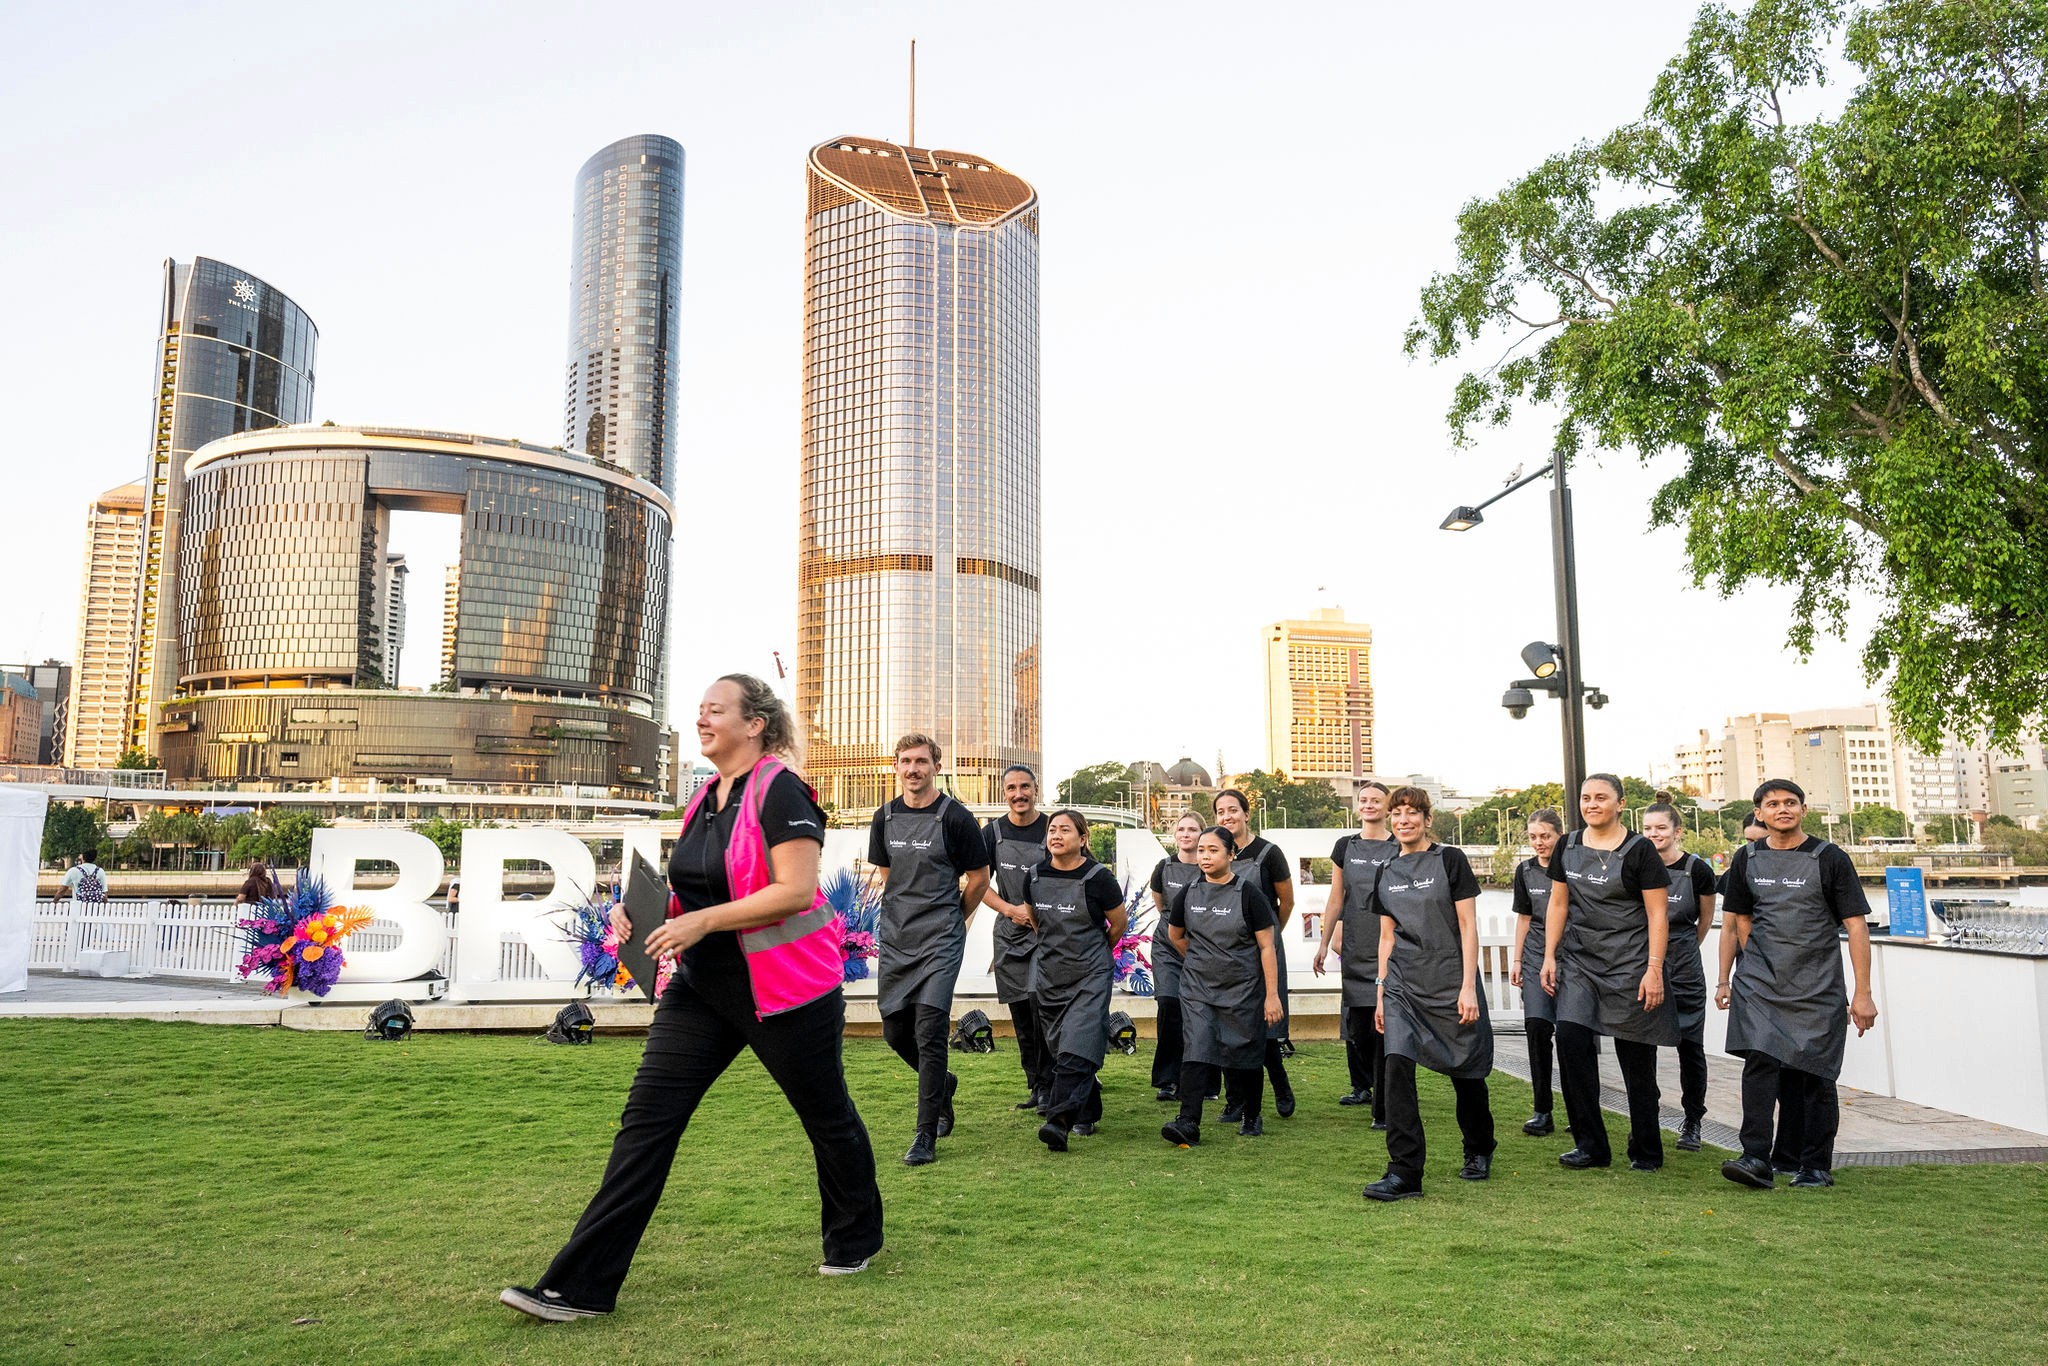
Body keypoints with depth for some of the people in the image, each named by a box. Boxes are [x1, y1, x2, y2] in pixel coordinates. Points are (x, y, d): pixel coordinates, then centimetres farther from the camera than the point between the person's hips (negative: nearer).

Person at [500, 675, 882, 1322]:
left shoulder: (780, 791, -16)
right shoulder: (707, 798, 9)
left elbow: (796, 891, -25)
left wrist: (701, 921, -25)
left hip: (785, 989, -7)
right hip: (703, 988, 8)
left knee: (827, 1115, 12)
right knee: (647, 1117, -1)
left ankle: (856, 1239, 37)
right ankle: (580, 1285, 2)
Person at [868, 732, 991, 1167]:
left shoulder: (954, 817, -8)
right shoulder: (885, 817, 7)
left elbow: (978, 878, 1)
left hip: (940, 940, -5)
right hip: (895, 938, 6)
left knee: (929, 1033, -10)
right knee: (895, 1029, 11)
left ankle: (926, 1138, -3)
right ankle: (942, 1084, 39)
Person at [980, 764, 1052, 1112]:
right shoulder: (993, 832, 4)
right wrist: (1011, 909, -9)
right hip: (1010, 934, 4)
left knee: (1043, 1008, -13)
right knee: (1021, 1016, 9)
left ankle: (1046, 1087, -4)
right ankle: (1034, 1085, 20)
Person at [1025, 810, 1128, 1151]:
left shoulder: (1098, 878, -11)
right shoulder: (1034, 877, 1)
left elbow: (1119, 922, 3)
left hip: (1090, 976, -5)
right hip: (1047, 975, 5)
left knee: (1077, 1050, -15)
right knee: (1059, 1048, 10)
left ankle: (1059, 1122, -23)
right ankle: (1087, 1115, 26)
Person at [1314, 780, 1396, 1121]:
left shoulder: (1400, 850, 1)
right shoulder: (1345, 847, 9)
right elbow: (1336, 899, 12)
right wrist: (1325, 942, 10)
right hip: (1354, 949, 3)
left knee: (1384, 1023, -8)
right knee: (1356, 1022, 8)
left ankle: (1385, 1106, -4)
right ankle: (1363, 1087, 28)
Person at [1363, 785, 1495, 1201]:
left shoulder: (1450, 860, -3)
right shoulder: (1385, 873, 10)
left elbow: (1468, 927, -5)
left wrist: (1468, 987, -11)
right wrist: (1381, 992, 12)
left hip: (1451, 981, -3)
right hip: (1403, 984, 3)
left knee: (1466, 1072, 9)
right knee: (1397, 1066, -14)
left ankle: (1479, 1153, 35)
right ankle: (1404, 1172, -11)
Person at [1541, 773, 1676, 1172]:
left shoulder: (1639, 850, -6)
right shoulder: (1568, 847, 7)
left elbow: (1657, 915, -6)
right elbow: (1558, 904, 13)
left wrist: (1654, 968, -13)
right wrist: (1549, 956, 7)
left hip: (1629, 963, -4)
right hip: (1579, 959, 4)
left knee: (1636, 1057, 3)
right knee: (1570, 1038, -11)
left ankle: (1646, 1151, 20)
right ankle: (1590, 1145, 0)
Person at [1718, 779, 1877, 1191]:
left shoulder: (1830, 859, -2)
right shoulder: (1747, 859, 7)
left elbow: (1856, 927, -3)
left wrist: (1863, 994, -7)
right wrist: (1728, 979, 15)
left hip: (1818, 987, -1)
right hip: (1759, 986, 2)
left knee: (1815, 1075, 3)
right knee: (1760, 1063, -13)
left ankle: (1816, 1167, 16)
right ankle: (1756, 1159, -13)